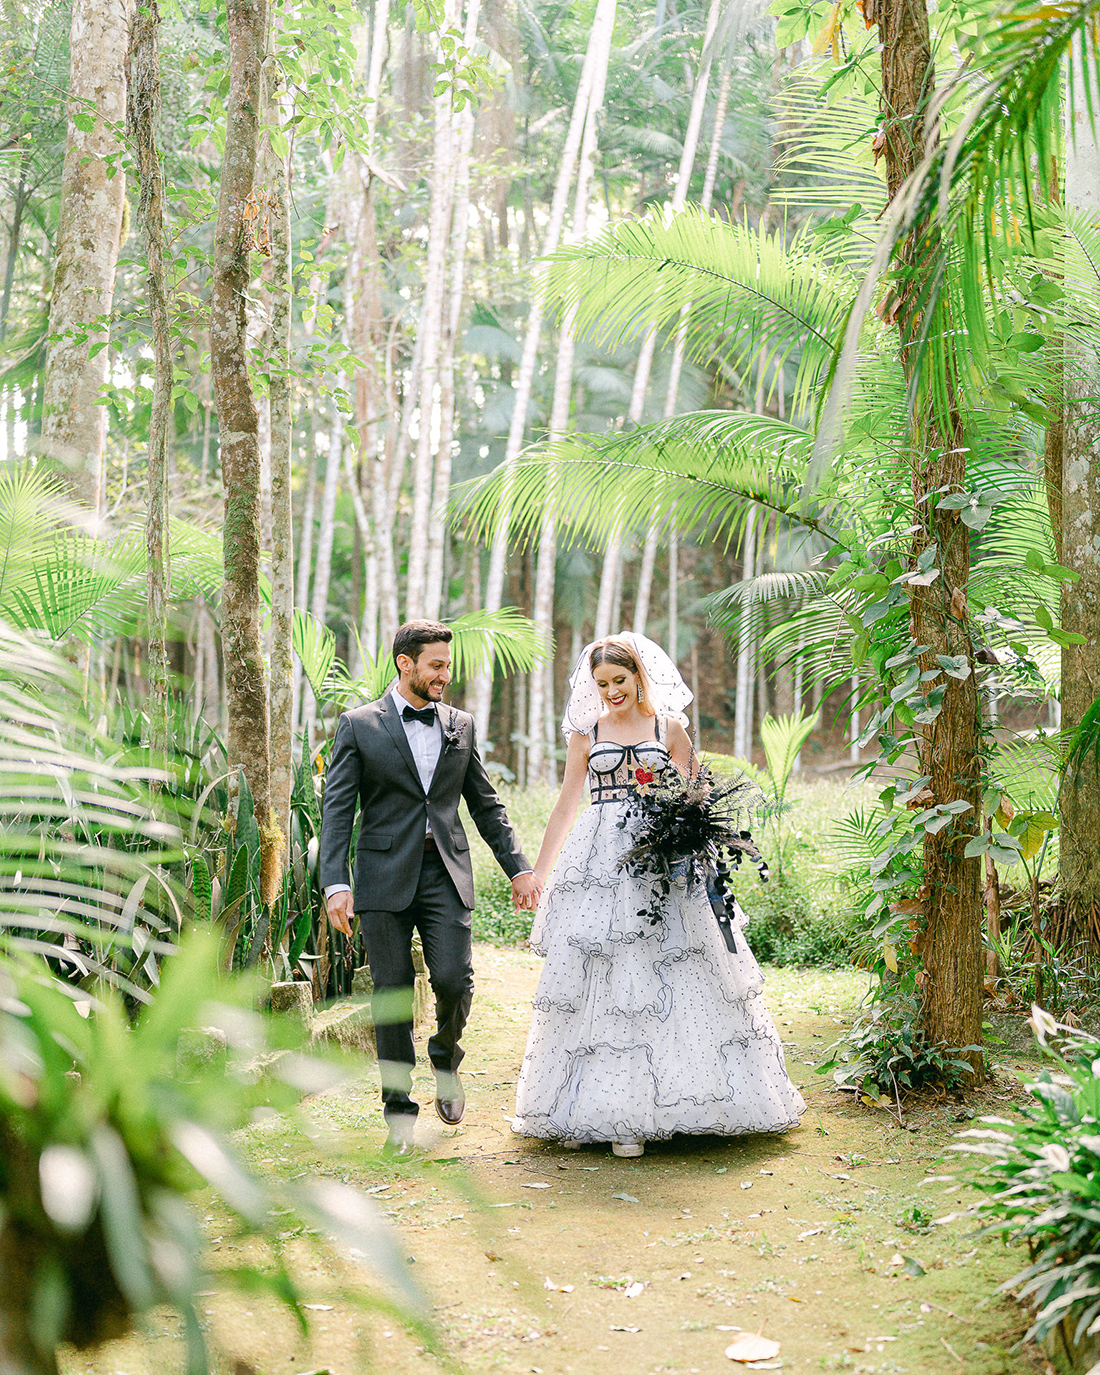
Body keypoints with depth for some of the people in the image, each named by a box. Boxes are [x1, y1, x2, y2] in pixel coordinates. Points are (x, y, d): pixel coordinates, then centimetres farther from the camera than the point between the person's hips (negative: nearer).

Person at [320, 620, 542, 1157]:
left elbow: (486, 804, 16)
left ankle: (445, 1056, 22)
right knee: (392, 993, 1)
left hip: (446, 874, 2)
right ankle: (399, 1110, 14)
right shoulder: (359, 725, 1)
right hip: (385, 876, -2)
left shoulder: (460, 725, 12)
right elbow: (337, 809, -3)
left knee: (453, 980, -11)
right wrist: (335, 883, -14)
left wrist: (518, 867, 9)